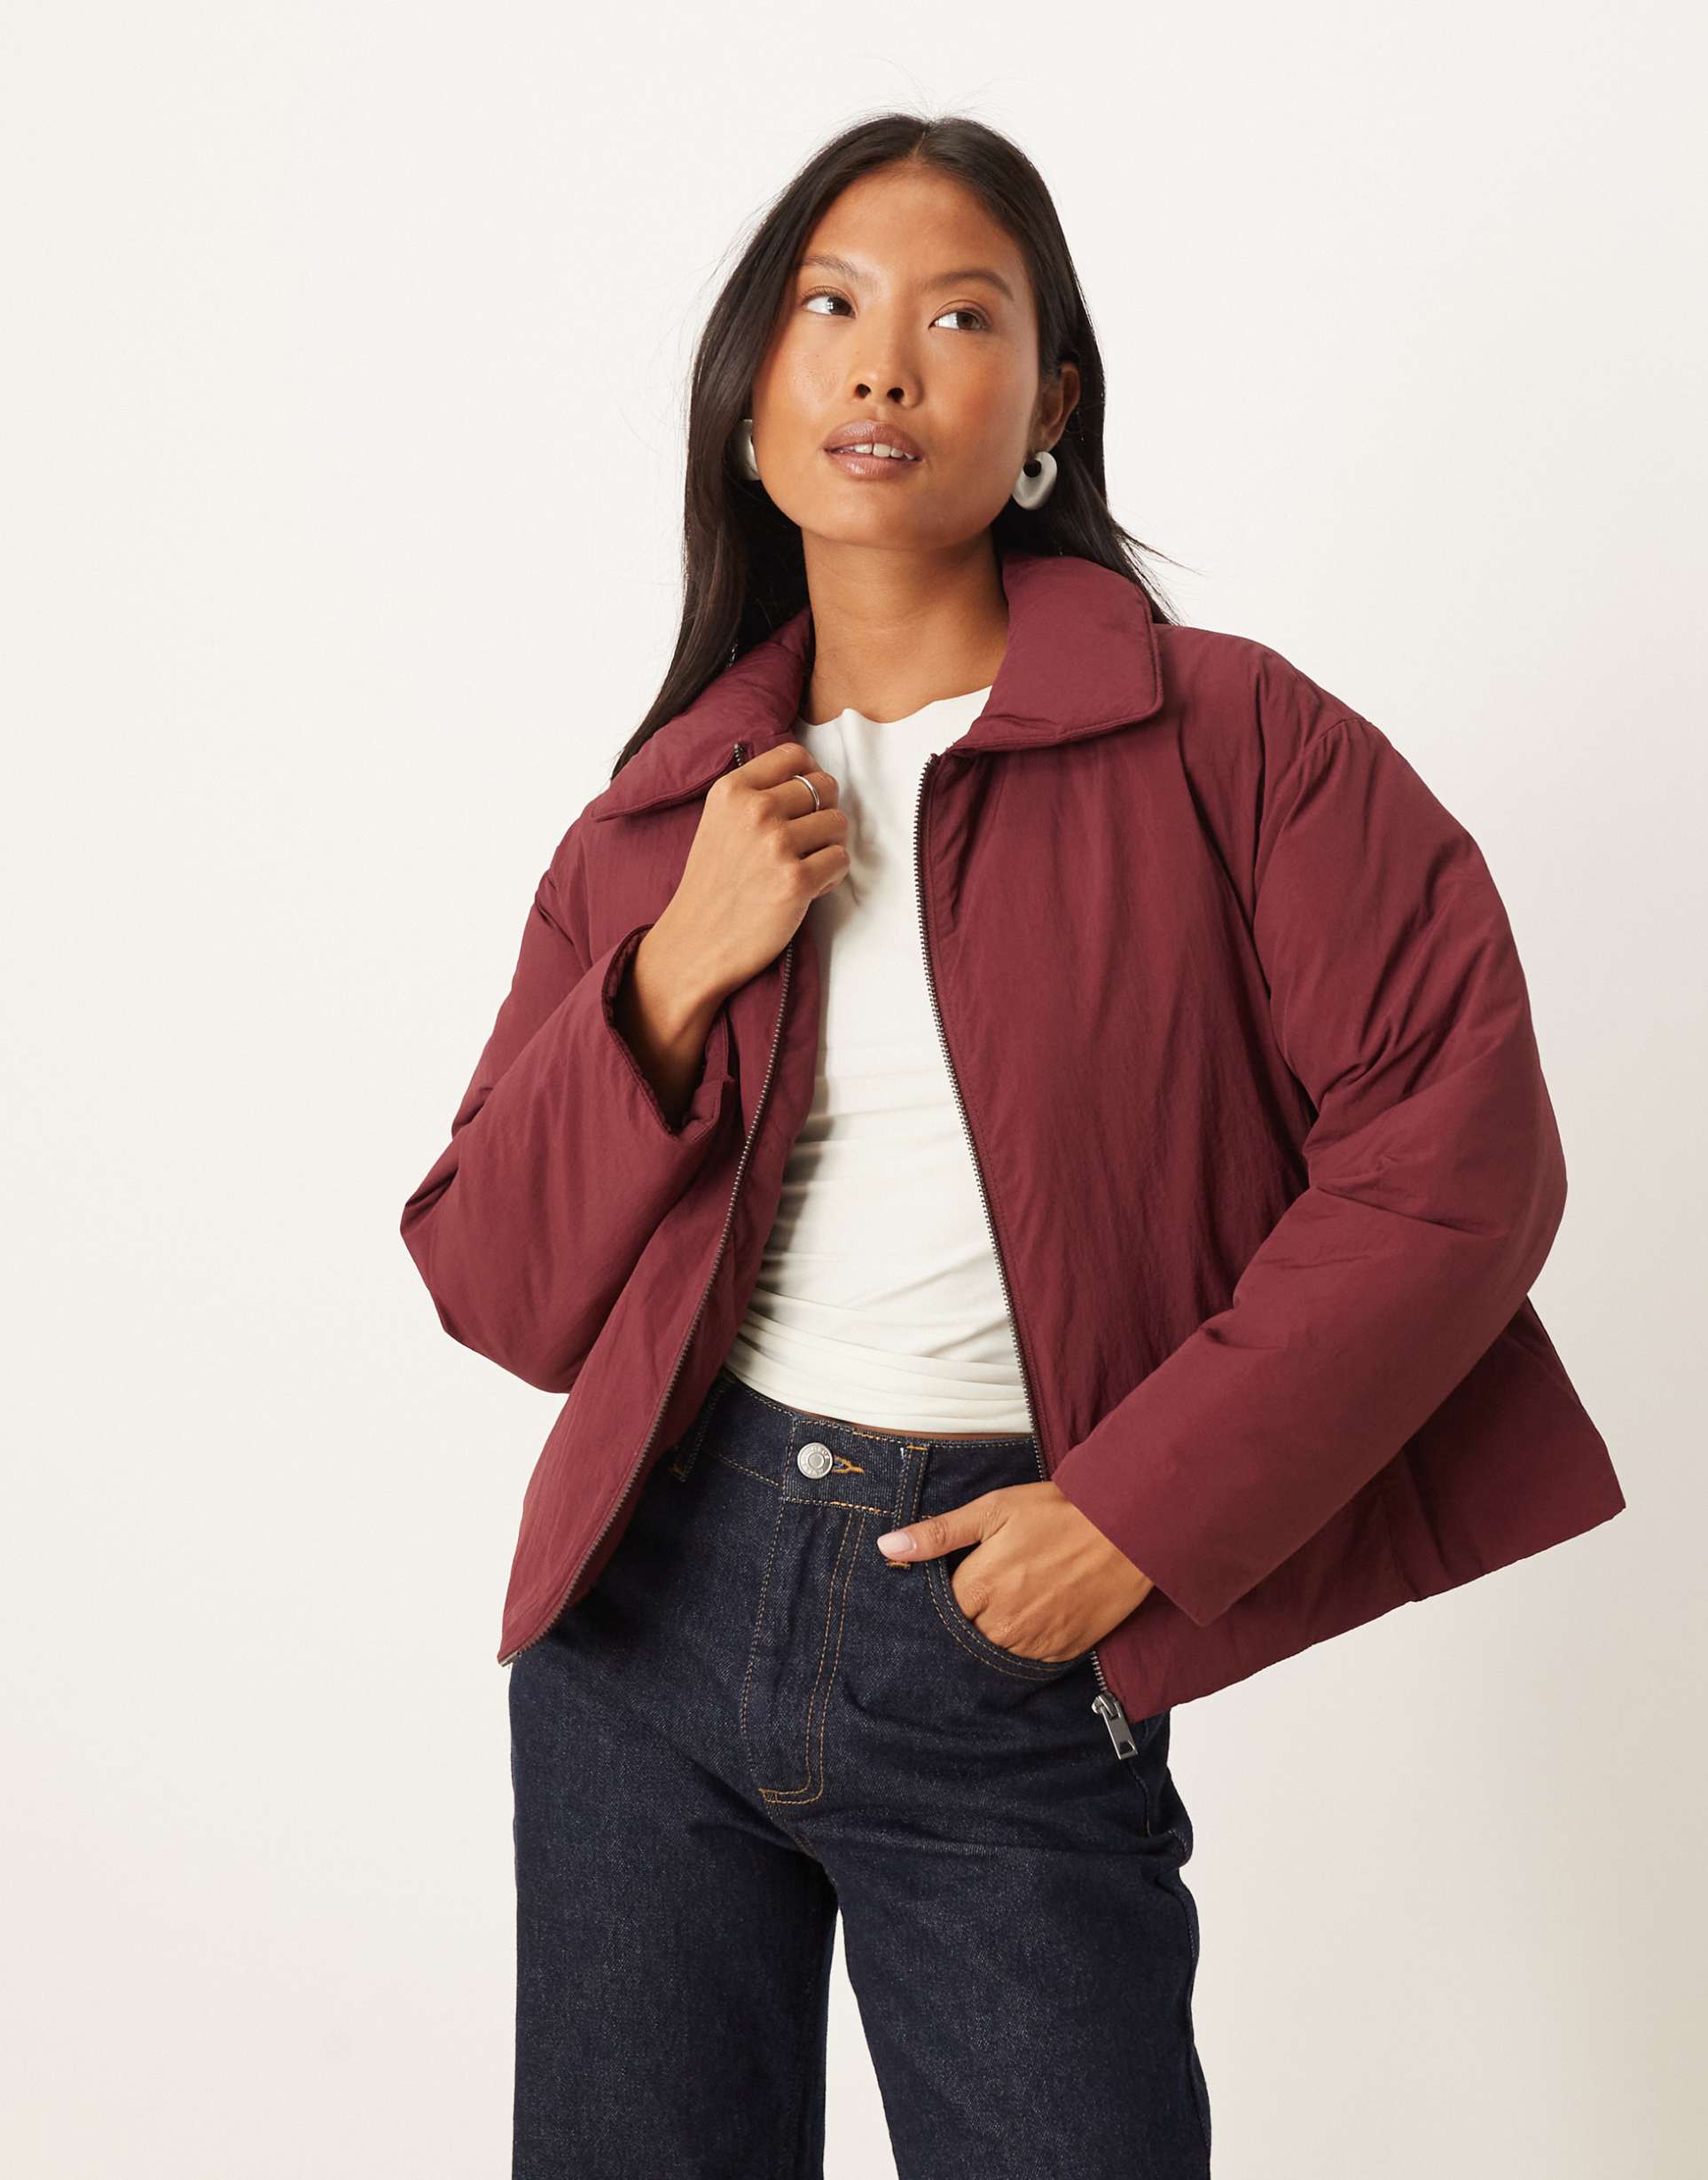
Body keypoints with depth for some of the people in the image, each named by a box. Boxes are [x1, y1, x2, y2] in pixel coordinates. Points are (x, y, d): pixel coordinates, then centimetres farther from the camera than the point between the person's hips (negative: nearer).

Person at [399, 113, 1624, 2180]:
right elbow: (496, 1286, 5)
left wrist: (1144, 1509, -14)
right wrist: (674, 978, -10)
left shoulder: (1230, 745, -4)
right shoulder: (656, 823, 6)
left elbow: (1460, 1150, -10)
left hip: (1015, 1643, -3)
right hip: (657, 1587, 4)